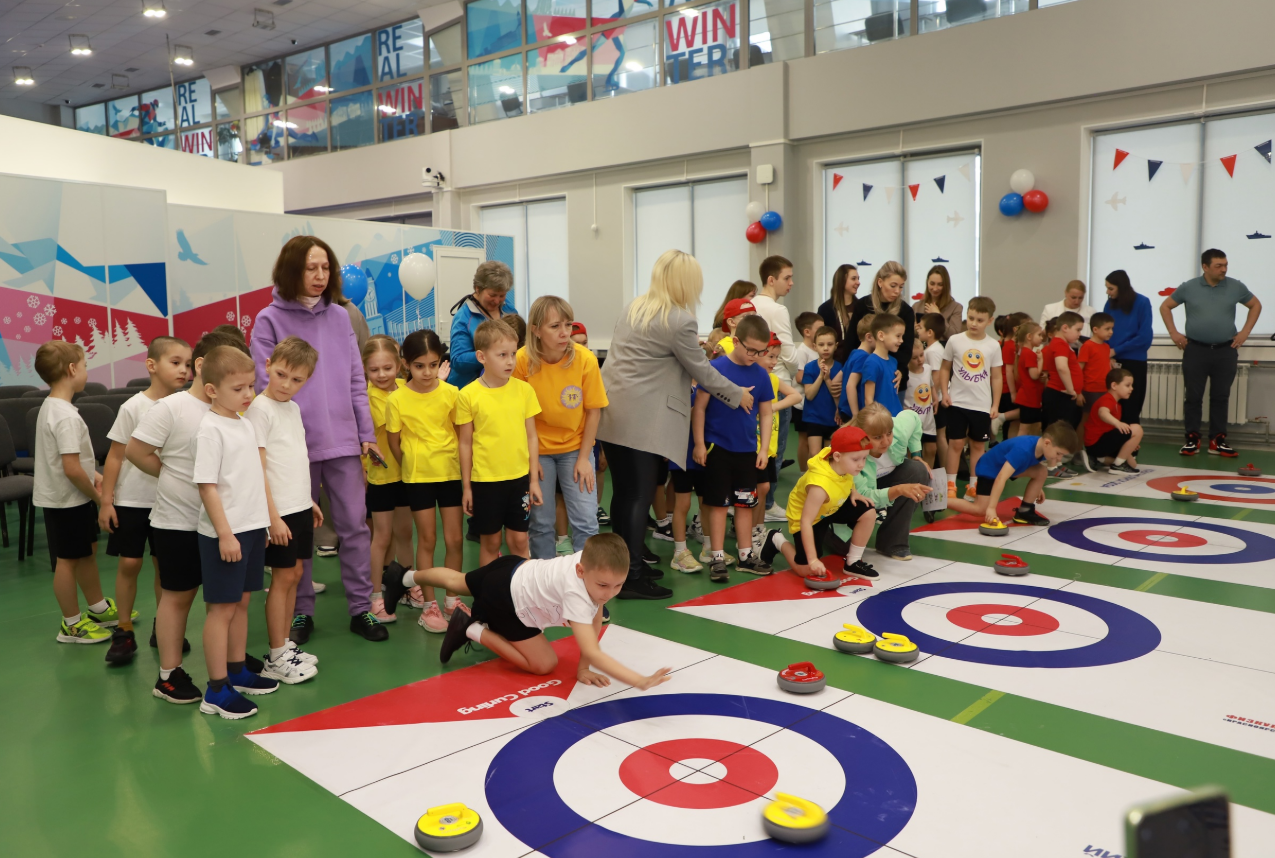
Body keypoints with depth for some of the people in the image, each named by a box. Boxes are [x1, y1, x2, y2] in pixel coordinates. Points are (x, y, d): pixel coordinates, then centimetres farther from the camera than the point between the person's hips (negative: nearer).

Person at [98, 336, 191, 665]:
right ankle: (124, 632, 14)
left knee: (164, 564, 9)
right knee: (129, 563, 1)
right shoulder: (133, 408, -10)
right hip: (131, 500, -3)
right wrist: (106, 501, -7)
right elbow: (115, 456, -6)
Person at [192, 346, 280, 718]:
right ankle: (217, 690, 7)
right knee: (221, 608, -1)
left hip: (252, 526, 8)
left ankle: (237, 671, 30)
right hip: (224, 533, -8)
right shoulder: (210, 429, -14)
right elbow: (207, 487, -18)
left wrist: (270, 517, 18)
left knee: (241, 601, 17)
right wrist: (224, 534, -20)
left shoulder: (246, 425, 10)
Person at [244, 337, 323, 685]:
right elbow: (257, 469, -16)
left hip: (299, 506, 8)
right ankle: (276, 658, 9)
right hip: (278, 510, -8)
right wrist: (272, 515, -19)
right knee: (283, 577, -1)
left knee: (294, 574, 12)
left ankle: (285, 646, 24)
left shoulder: (293, 408, 11)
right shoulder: (259, 409, -13)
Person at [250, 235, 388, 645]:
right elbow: (266, 388, -5)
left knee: (355, 525, 5)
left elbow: (356, 380, 8)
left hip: (343, 439, 3)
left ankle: (361, 608, 15)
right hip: (295, 442, -2)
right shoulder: (270, 320, -2)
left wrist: (367, 433, 4)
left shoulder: (340, 317, 8)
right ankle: (301, 611, 22)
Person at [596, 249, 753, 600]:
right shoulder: (679, 320, -12)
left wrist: (692, 346, 33)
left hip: (613, 411, 8)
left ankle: (623, 565, 23)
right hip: (643, 420, -8)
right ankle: (633, 577, 0)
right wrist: (738, 395, 10)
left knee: (623, 493, 13)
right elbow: (702, 371, -3)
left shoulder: (636, 306, 12)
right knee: (640, 496, -3)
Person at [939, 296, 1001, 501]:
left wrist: (995, 404, 2)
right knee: (956, 443, 1)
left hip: (982, 405, 2)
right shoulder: (955, 340, -4)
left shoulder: (993, 346, -1)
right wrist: (944, 393, -7)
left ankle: (973, 485, 21)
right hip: (958, 402, -1)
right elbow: (945, 369, 4)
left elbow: (996, 377, 5)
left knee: (978, 445, 10)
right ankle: (950, 484, 10)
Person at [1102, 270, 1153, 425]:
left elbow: (1145, 337, -11)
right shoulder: (1110, 304, 4)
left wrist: (1116, 350, -12)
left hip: (1134, 362, -3)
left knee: (1130, 410, 4)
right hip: (1112, 361, 3)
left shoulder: (1142, 303, -6)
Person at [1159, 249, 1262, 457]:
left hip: (1226, 351, 1)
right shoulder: (1189, 288, -1)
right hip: (1195, 350, -1)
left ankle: (1217, 440, 12)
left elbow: (1256, 305, 16)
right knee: (1193, 396, 1)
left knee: (1221, 397, 5)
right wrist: (1174, 333, 2)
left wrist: (1245, 332, 6)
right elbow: (1165, 307, 9)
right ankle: (1192, 438, 8)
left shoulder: (1236, 287, 3)